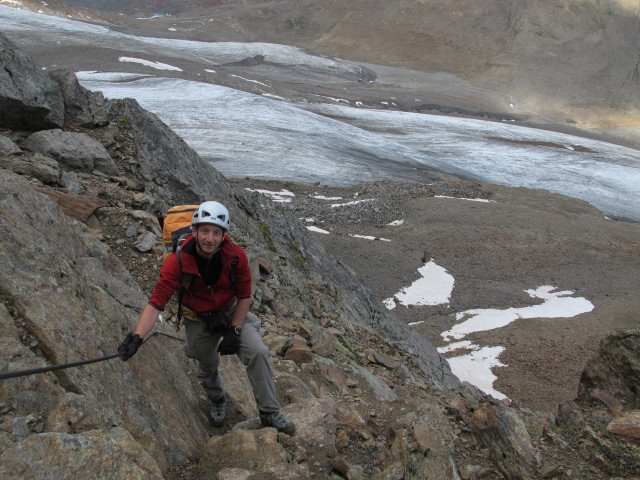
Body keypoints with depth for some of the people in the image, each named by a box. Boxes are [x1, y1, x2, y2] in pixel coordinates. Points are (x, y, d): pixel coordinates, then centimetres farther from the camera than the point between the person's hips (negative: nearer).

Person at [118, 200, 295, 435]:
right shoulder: (179, 262, -29)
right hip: (199, 320, 0)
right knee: (207, 367, 16)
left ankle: (270, 412, -1)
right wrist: (137, 336, -43)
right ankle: (218, 400, 53)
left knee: (258, 352, -18)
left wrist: (234, 331, -16)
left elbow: (244, 296, -12)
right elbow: (156, 302, -31)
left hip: (231, 312, 0)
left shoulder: (236, 256, -25)